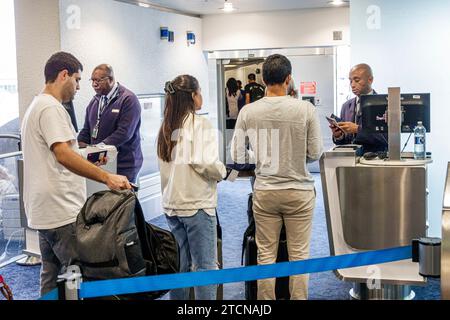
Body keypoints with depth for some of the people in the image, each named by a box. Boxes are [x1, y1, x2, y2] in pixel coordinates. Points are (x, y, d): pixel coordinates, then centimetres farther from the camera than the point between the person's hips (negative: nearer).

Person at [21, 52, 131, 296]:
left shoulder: (36, 105, 19)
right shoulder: (51, 108, -14)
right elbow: (64, 155, -26)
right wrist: (107, 178, -31)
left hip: (43, 212, 11)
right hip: (62, 212, -11)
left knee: (51, 276, 15)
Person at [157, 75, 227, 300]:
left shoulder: (166, 127, 9)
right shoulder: (200, 125, -12)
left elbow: (165, 164, 13)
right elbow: (205, 163, -21)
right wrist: (222, 172, -3)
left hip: (172, 204, 7)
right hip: (197, 204, -7)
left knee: (179, 265, 15)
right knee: (205, 266, 1)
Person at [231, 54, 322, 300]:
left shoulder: (248, 112, -6)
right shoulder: (305, 109, -9)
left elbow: (237, 156, -2)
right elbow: (315, 153, -5)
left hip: (264, 192, 1)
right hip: (299, 191, -1)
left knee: (266, 256, 10)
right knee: (299, 256, 9)